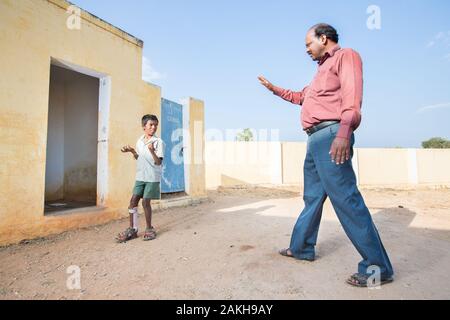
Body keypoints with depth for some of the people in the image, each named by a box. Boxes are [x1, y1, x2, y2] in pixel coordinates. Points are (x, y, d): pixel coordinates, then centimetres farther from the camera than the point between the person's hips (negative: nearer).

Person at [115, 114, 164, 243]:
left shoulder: (158, 142, -10)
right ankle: (132, 230, 15)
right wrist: (132, 151, 6)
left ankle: (149, 229, 16)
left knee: (145, 202, -2)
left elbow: (158, 162, -16)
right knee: (133, 201, 3)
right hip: (140, 176, 6)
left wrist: (152, 150, -31)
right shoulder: (139, 141, 9)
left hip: (152, 177, -5)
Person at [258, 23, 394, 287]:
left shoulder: (345, 56, 2)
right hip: (315, 140, 10)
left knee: (345, 198, -14)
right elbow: (300, 97, 42)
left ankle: (378, 267, -5)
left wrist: (343, 132, -29)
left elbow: (352, 97, -15)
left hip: (330, 135, -10)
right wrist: (273, 88, 41)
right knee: (312, 196, 12)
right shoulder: (323, 70, 30)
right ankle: (301, 248, 23)